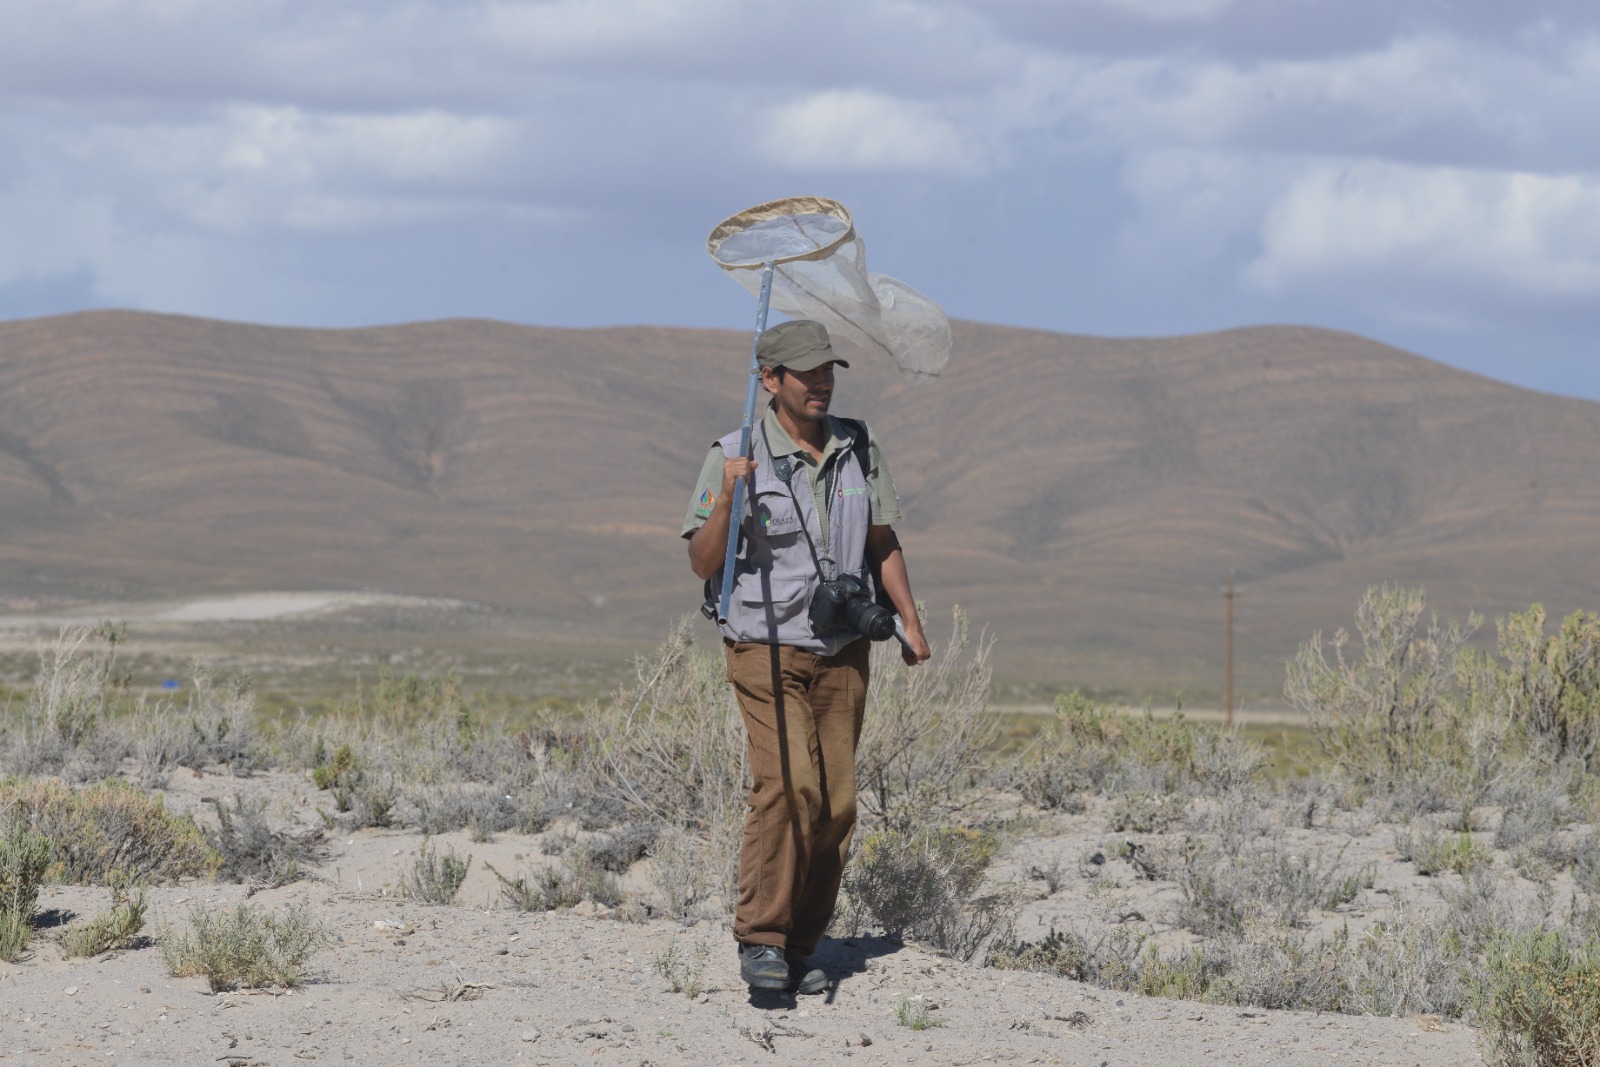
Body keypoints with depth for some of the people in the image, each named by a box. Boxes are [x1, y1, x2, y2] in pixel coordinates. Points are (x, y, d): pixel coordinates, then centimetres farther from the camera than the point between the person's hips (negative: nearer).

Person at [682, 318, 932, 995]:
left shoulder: (858, 450, 7)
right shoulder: (736, 456, -7)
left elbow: (883, 542, 18)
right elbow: (702, 563, -8)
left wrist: (909, 620, 9)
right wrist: (727, 500, -24)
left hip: (842, 652, 5)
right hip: (767, 651, -5)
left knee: (836, 804, 1)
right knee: (789, 784, -22)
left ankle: (800, 948, 11)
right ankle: (760, 940, -15)